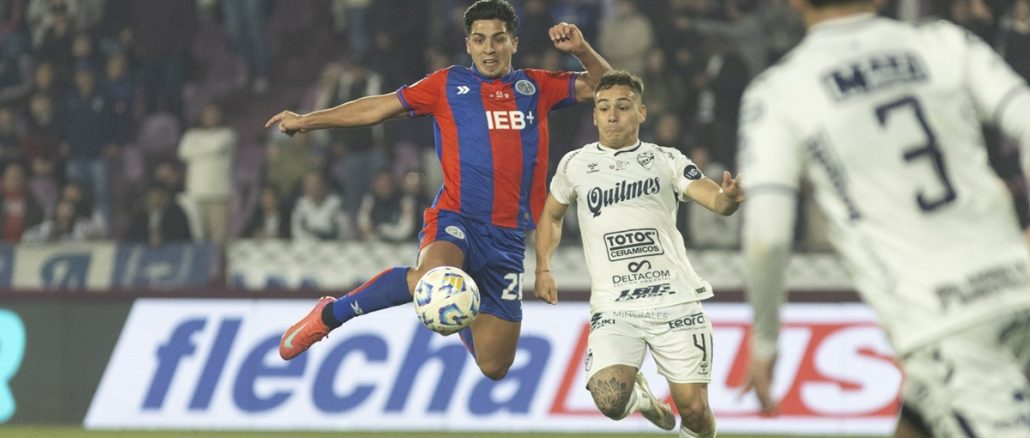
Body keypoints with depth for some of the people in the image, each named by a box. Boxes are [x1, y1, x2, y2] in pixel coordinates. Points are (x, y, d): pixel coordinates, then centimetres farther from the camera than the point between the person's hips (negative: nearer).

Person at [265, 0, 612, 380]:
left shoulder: (536, 88, 13)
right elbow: (379, 108, 13)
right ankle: (329, 316, -17)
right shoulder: (448, 85, 7)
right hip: (457, 218, -3)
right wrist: (307, 121, 13)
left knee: (494, 366, 3)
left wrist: (581, 49, -2)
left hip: (508, 236, 3)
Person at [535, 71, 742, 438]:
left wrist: (728, 198, -31)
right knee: (610, 402, -21)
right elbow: (551, 215, 26)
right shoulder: (575, 164, 9)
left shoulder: (666, 160, 5)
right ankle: (639, 394, 16)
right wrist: (543, 269, 13)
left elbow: (715, 200, -7)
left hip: (677, 301, 0)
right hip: (613, 308, 0)